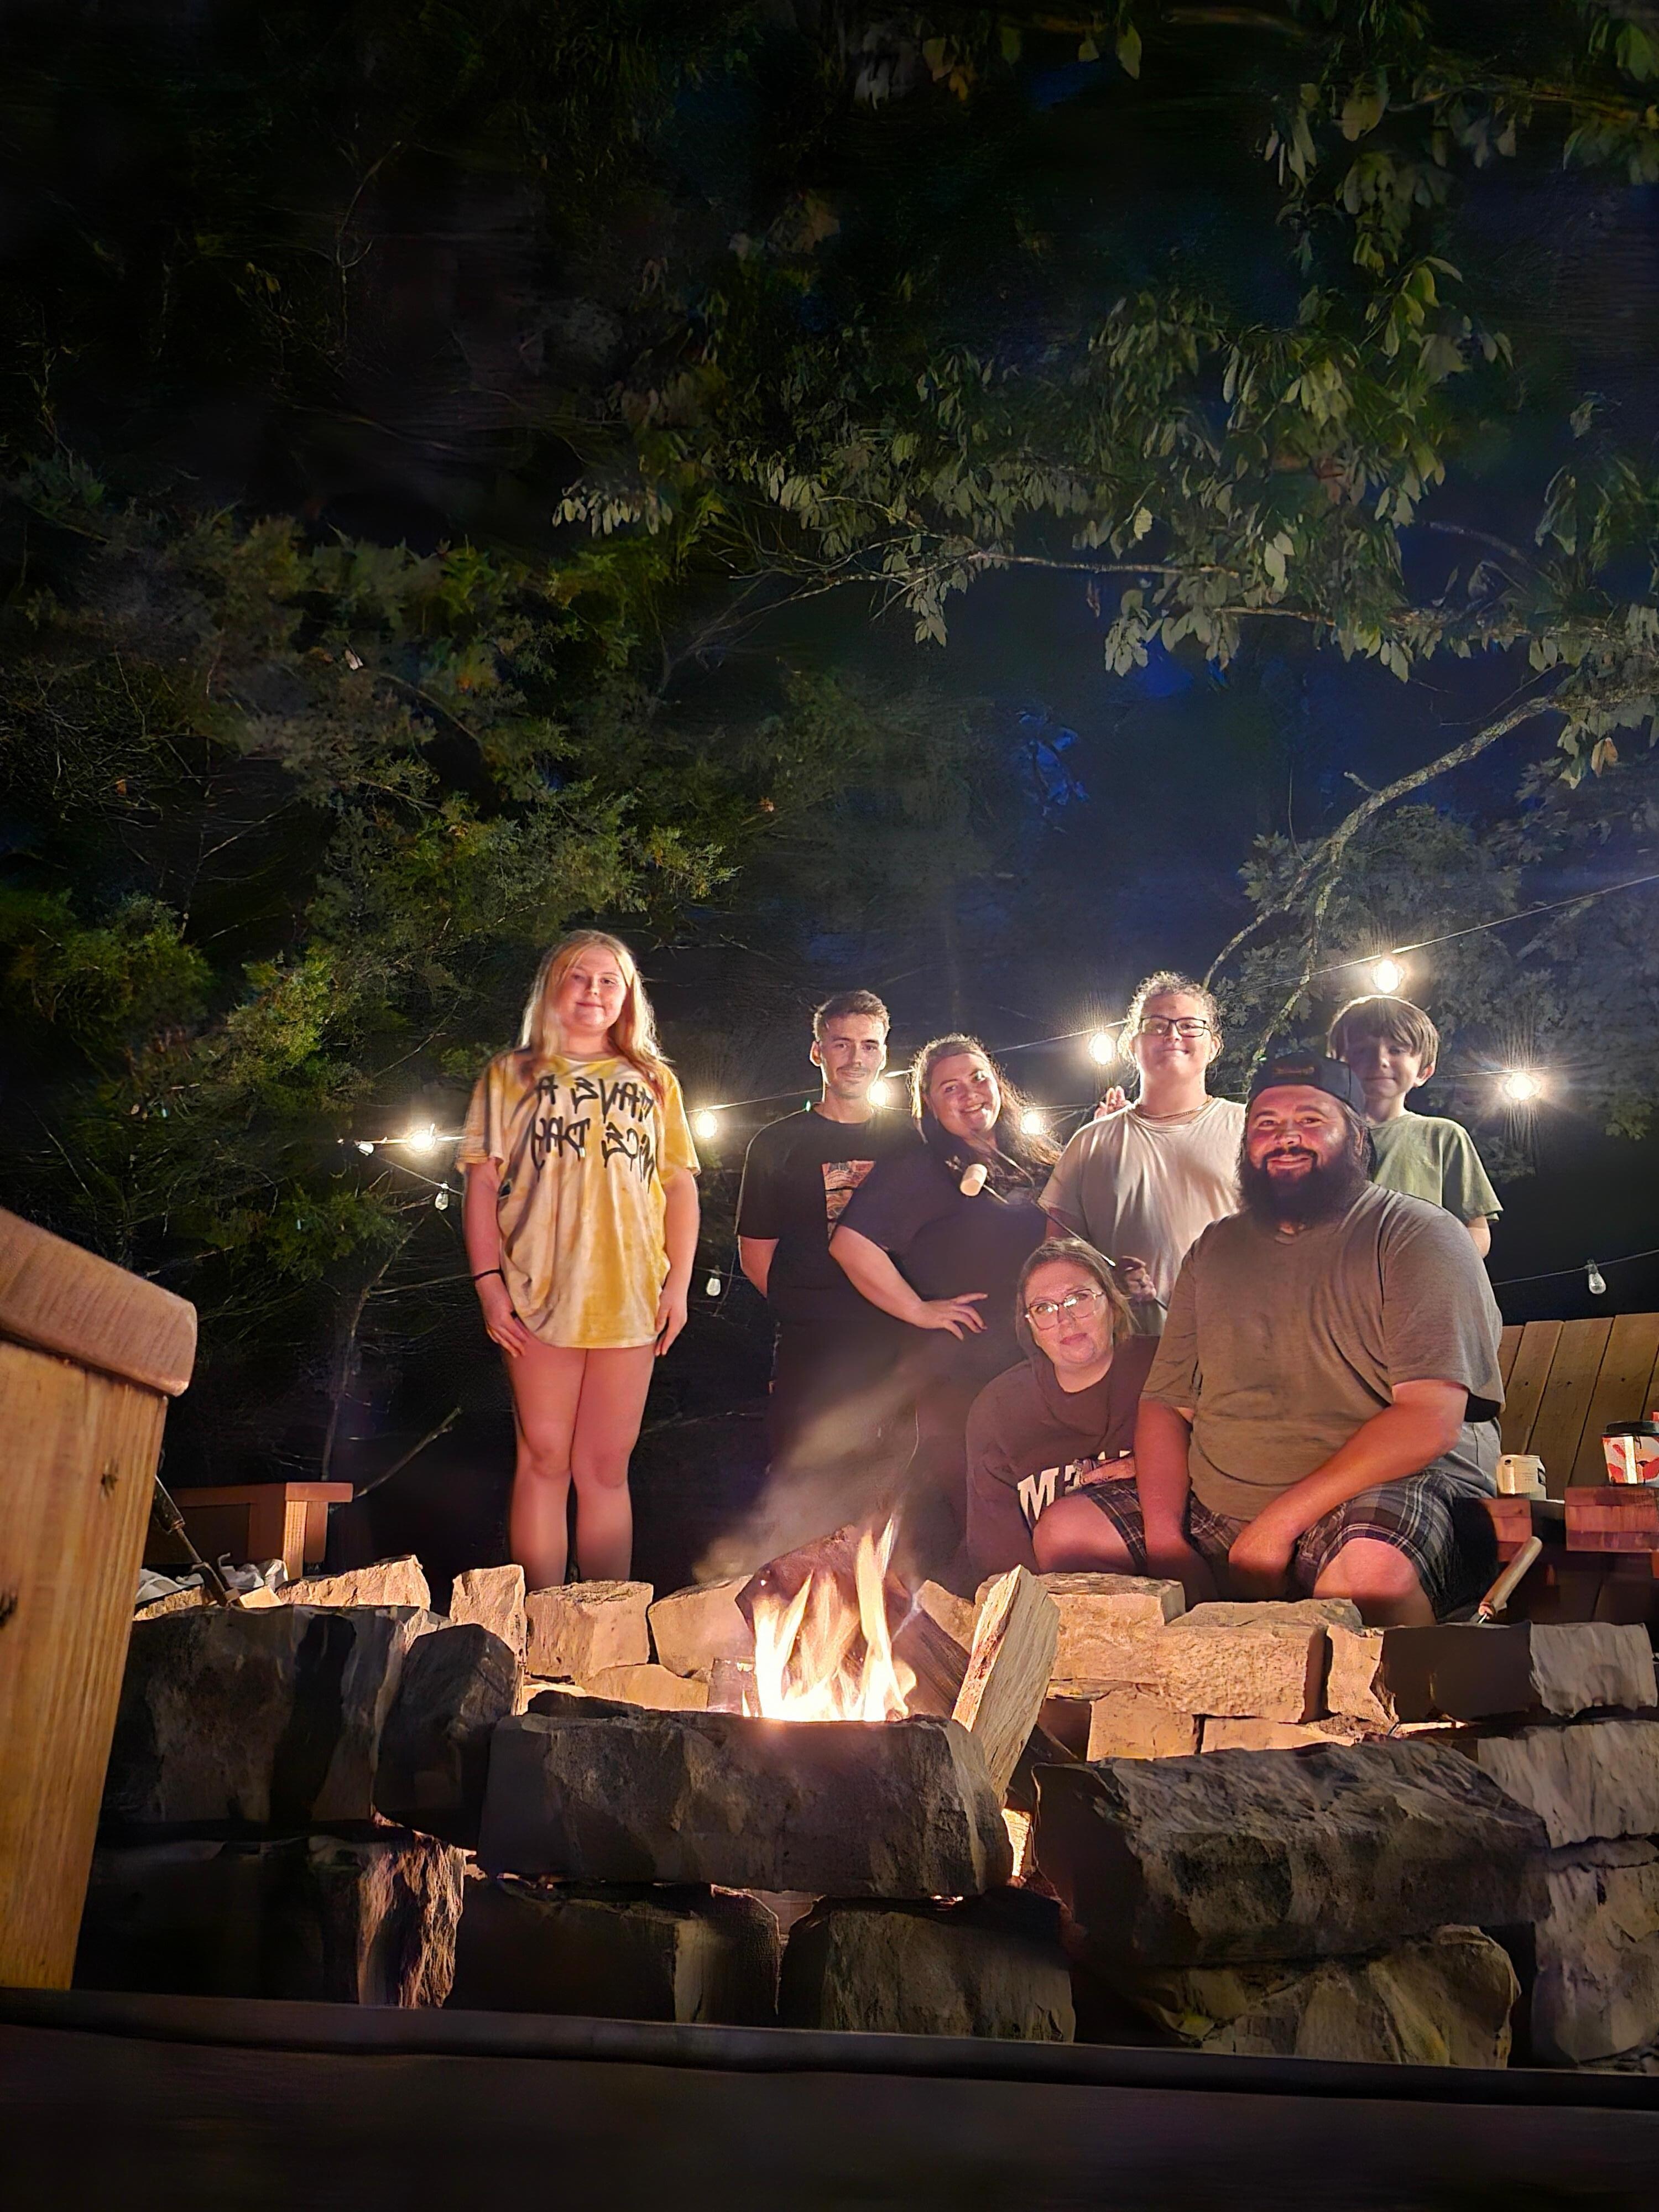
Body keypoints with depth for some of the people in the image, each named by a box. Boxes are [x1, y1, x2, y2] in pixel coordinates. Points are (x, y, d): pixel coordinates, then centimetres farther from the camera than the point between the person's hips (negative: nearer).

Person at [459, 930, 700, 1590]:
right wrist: (489, 1283, -6)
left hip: (628, 1295, 2)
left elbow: (681, 1188, 13)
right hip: (539, 1291, -1)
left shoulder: (654, 1081, 15)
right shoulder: (510, 1075, 10)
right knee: (544, 1460, 1)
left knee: (607, 1466, 5)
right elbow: (483, 1184, 4)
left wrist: (678, 1285, 3)